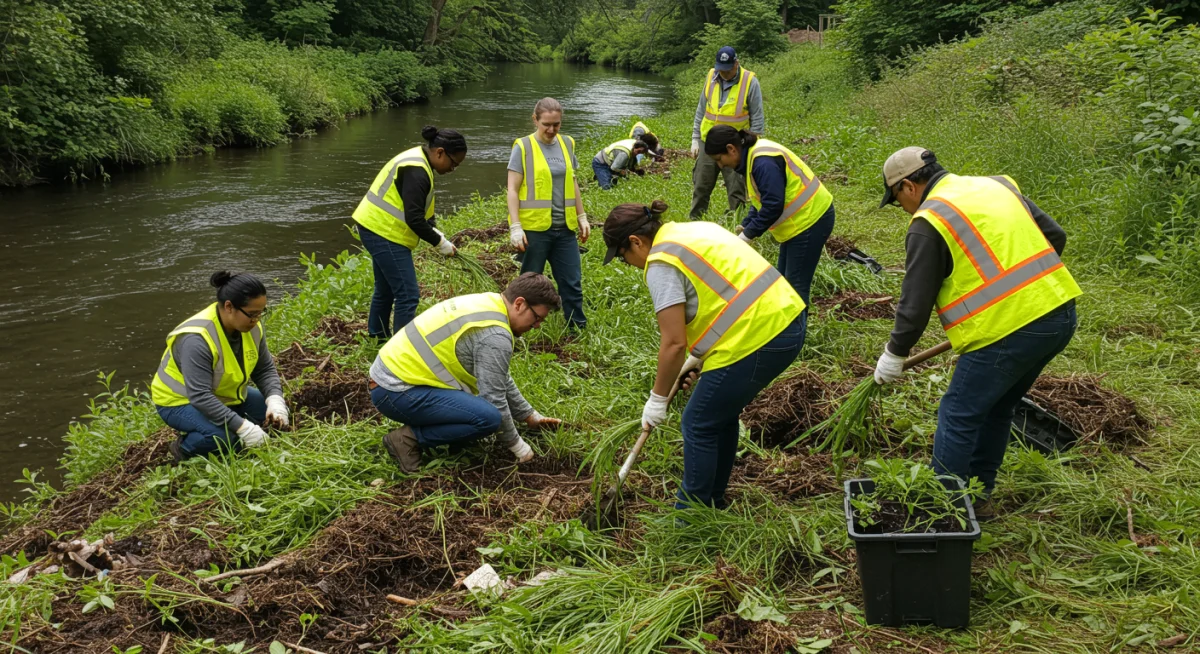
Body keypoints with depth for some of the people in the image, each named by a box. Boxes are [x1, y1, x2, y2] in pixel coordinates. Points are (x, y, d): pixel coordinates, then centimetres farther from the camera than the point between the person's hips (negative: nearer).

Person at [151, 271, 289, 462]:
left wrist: (275, 400, -22)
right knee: (227, 436, -33)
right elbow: (200, 397, -38)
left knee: (274, 412, -4)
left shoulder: (251, 326, -13)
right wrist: (242, 427, -41)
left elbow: (265, 369, -3)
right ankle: (184, 448, -4)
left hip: (223, 396, 8)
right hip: (180, 401, -8)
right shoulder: (197, 339, -35)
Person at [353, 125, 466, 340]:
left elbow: (420, 210, 17)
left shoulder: (417, 161, 10)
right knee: (408, 295, -8)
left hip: (376, 228, 11)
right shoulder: (416, 171, -22)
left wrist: (436, 232, 2)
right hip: (385, 233, -11)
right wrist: (440, 242, -14)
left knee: (386, 290, 22)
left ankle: (377, 338, 34)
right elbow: (414, 219, -26)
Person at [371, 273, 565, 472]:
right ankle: (409, 438, -8)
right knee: (488, 416, -22)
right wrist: (517, 445, -1)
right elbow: (494, 399, -16)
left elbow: (500, 378, 22)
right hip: (397, 391, -10)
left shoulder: (486, 304, 12)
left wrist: (530, 416, 26)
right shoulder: (494, 335, -18)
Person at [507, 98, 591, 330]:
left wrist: (582, 217, 17)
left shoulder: (566, 144, 9)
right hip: (534, 228, -4)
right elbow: (513, 190, -7)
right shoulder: (523, 147, -6)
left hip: (565, 227, 4)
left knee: (572, 282, 6)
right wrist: (515, 227, -14)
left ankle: (579, 328, 17)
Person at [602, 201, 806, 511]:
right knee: (722, 414, 24)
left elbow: (674, 343, -14)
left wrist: (658, 399, -1)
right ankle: (713, 501, 37)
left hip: (755, 339, -10)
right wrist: (701, 355, 27)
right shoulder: (695, 230, 18)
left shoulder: (661, 262, -10)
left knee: (699, 425, 7)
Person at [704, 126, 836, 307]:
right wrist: (745, 227, 6)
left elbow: (773, 205, -27)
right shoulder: (753, 155, 8)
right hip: (800, 220, 11)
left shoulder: (763, 162, -25)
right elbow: (761, 199, 16)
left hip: (810, 219, -11)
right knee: (784, 281, 16)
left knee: (795, 285, -7)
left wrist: (749, 234, -17)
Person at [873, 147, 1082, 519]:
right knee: (996, 409, 23)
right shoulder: (998, 186, 16)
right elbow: (1055, 236, 18)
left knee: (958, 418, 5)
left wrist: (895, 354, 8)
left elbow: (916, 303, -5)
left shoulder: (928, 224, -7)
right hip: (1060, 312, 9)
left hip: (1007, 330, -9)